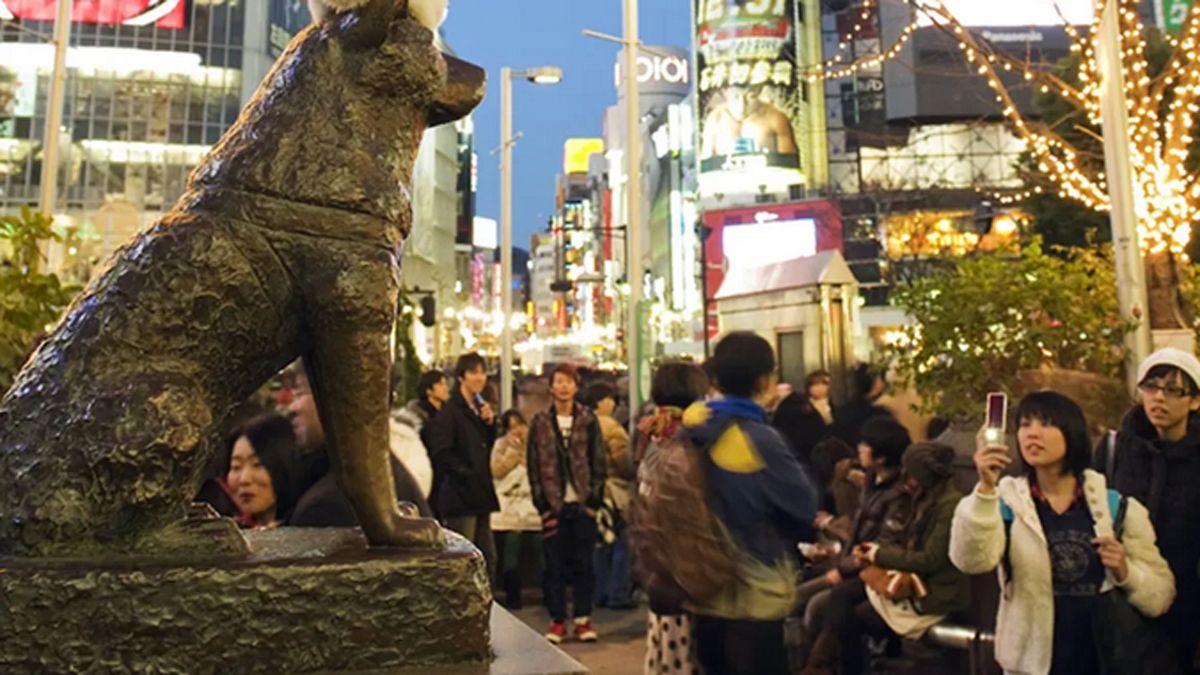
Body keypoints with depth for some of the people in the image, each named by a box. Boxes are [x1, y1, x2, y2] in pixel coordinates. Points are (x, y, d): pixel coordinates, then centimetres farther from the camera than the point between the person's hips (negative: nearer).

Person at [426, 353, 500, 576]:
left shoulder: (480, 408, 16)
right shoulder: (449, 412, -10)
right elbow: (442, 454, -17)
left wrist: (490, 423, 5)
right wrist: (466, 474, -16)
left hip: (480, 494, 8)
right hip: (460, 496, -8)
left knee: (488, 558, 12)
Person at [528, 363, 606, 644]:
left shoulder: (588, 420, 3)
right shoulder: (540, 422, 2)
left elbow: (599, 463, 2)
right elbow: (534, 466, 1)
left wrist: (594, 501, -5)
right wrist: (543, 506, -4)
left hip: (583, 504, 0)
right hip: (554, 505, 0)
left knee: (583, 564, 6)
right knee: (555, 565, 5)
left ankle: (583, 619, 17)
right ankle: (557, 620, 15)